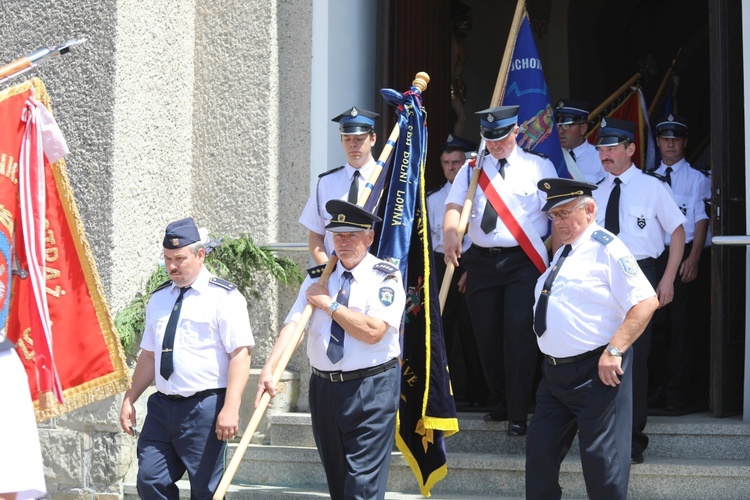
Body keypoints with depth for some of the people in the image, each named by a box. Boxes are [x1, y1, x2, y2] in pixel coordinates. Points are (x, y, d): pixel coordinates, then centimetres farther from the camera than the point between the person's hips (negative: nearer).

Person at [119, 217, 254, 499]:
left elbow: (240, 354, -12)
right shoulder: (158, 298, 15)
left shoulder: (224, 297, -5)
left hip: (204, 406, -6)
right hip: (162, 405, 6)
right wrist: (129, 400, 13)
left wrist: (230, 408, -21)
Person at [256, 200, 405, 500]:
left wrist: (329, 304, -11)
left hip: (371, 388, -5)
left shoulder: (385, 278, -6)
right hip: (324, 386, 5)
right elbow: (294, 324, -4)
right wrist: (269, 369, -18)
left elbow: (372, 331, -20)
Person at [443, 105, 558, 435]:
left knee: (519, 333, -12)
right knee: (486, 335, 9)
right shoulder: (471, 170, 11)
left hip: (524, 262, -4)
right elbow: (454, 206, -3)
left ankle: (518, 415, -6)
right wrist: (450, 232, -24)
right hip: (481, 262, 4)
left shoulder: (538, 167, 4)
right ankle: (501, 402, 28)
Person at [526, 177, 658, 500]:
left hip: (595, 372, -9)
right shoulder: (563, 253, 17)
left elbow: (646, 302, -18)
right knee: (540, 449, 11)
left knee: (601, 457, -5)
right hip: (555, 371, 9)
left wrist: (614, 351, -23)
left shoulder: (605, 247, -11)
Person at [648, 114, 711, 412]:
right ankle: (658, 387, 14)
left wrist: (693, 259, -13)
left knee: (680, 323, -3)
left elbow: (701, 221, -4)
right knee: (656, 322, 5)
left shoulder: (697, 179, 2)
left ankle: (677, 393, 1)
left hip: (683, 254, -3)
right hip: (653, 254, 3)